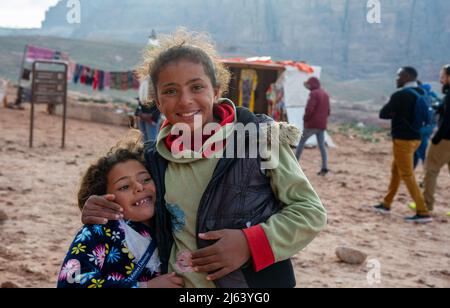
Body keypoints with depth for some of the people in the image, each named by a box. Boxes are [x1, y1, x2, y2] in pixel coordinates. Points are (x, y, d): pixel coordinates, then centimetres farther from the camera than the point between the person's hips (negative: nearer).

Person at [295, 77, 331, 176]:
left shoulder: (314, 94, -11)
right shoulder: (325, 94, 15)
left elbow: (309, 109, -19)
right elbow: (328, 110, 18)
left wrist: (305, 119, -5)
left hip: (312, 124, -7)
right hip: (322, 125, 7)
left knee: (302, 142, 6)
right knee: (322, 145, 5)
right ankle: (324, 167, -4)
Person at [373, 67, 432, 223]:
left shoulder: (400, 95, -18)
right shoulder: (421, 93, 6)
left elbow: (383, 114, -11)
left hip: (403, 139, -9)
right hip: (415, 137, 9)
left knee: (407, 175, -4)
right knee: (396, 171, 19)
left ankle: (423, 212, -6)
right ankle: (386, 204, 30)